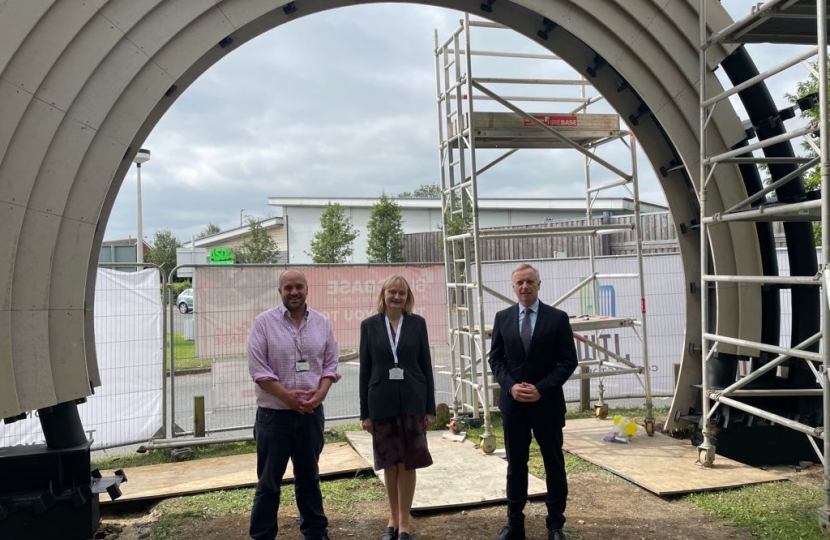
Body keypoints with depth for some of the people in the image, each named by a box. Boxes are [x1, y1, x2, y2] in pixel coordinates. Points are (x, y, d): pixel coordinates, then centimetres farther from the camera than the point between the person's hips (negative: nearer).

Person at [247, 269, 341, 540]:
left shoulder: (322, 323, 3)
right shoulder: (264, 322, -7)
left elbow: (331, 364, 6)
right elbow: (258, 368, -11)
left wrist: (320, 393, -10)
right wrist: (287, 396, -16)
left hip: (311, 413, 3)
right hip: (274, 415, -3)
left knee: (309, 477, 17)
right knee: (269, 481, 8)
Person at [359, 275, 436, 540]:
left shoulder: (417, 323, 1)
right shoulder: (369, 325, 1)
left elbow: (426, 365, 2)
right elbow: (365, 369, 1)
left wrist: (430, 407, -1)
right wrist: (365, 412, -1)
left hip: (412, 401, 0)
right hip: (382, 403, 0)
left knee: (407, 463, 6)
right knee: (389, 463, 11)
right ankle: (393, 518, 28)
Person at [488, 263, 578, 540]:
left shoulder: (558, 318, -3)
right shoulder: (502, 318, 4)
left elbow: (568, 361, -5)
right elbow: (495, 359, 5)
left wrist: (542, 389, -15)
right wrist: (510, 386, -12)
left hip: (548, 403, -2)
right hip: (512, 402, 2)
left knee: (554, 465, 8)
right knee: (515, 465, 10)